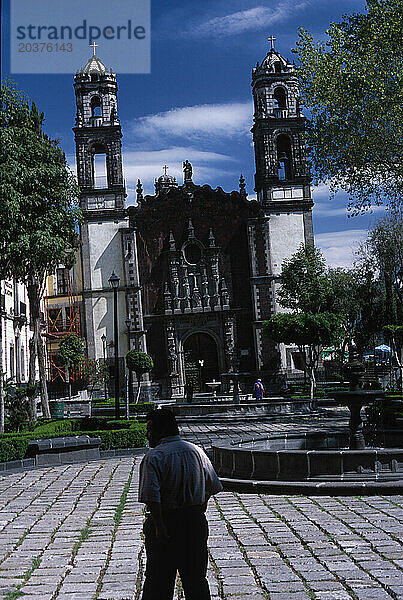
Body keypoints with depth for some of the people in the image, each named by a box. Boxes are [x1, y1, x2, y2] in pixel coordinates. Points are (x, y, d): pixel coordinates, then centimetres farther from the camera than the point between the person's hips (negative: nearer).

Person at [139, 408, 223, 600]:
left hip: (165, 521, -5)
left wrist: (159, 527, -20)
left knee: (157, 580, 6)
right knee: (196, 578, 14)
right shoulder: (196, 451, 6)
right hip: (196, 523, 5)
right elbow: (212, 487, 13)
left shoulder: (153, 457, -12)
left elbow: (151, 497, -24)